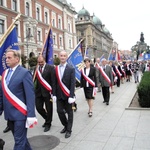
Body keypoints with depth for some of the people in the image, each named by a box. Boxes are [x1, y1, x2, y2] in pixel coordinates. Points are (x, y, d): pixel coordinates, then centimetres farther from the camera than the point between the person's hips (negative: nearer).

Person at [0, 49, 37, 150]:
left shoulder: (24, 73, -10)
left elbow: (30, 95, -15)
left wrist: (31, 115, -18)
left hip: (20, 113, -7)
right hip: (9, 114, 7)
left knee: (19, 141, 2)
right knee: (20, 138, 20)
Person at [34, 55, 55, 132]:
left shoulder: (50, 68, -7)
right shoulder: (36, 68, 4)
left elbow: (53, 81, -9)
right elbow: (33, 79, 3)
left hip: (47, 92, -3)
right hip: (38, 92, 4)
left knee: (49, 109, 7)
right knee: (39, 108, 8)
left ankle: (48, 124, 28)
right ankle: (47, 119, 35)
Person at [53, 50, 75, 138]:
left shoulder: (71, 69, -7)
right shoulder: (56, 69, 5)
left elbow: (73, 83, -11)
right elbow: (55, 83, 6)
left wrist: (71, 96, -16)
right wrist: (54, 94, 1)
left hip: (67, 95, -3)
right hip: (59, 95, 4)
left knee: (69, 112, 7)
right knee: (60, 111, 6)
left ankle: (69, 130, 21)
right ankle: (66, 125, 30)